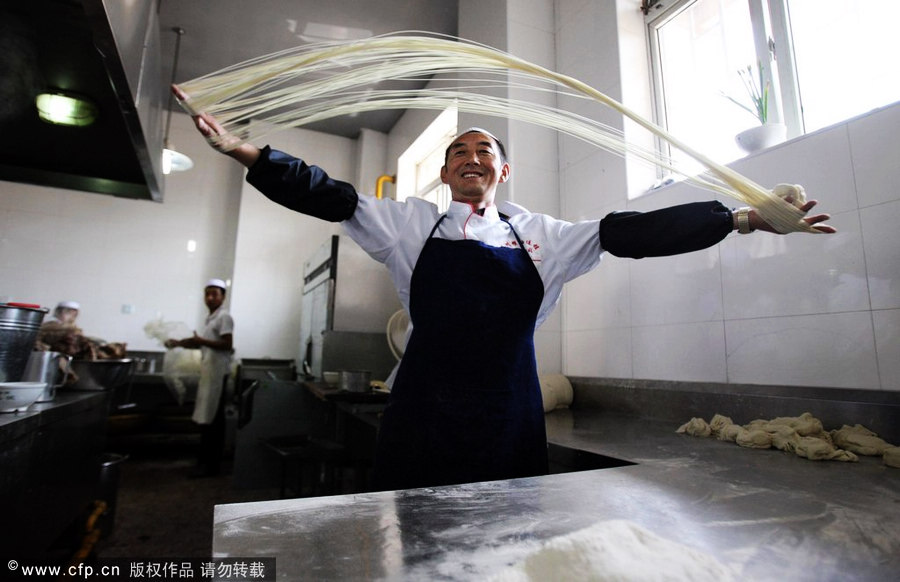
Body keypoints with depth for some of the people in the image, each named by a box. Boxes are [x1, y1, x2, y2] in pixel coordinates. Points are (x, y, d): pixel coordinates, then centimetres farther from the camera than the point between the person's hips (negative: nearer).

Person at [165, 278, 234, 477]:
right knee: (212, 418, 13)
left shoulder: (224, 317, -11)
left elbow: (227, 345, -20)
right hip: (209, 371, 10)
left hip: (217, 372, -10)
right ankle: (210, 461, 21)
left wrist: (201, 341, -24)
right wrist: (180, 343, 15)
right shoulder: (211, 318, 18)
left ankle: (209, 464, 1)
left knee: (210, 419, -6)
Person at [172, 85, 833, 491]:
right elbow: (329, 196, 0)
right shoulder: (413, 224, 6)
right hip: (424, 411, -1)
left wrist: (742, 217, -4)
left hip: (509, 416, 2)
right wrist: (242, 149, -8)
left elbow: (629, 232, 1)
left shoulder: (540, 234, 7)